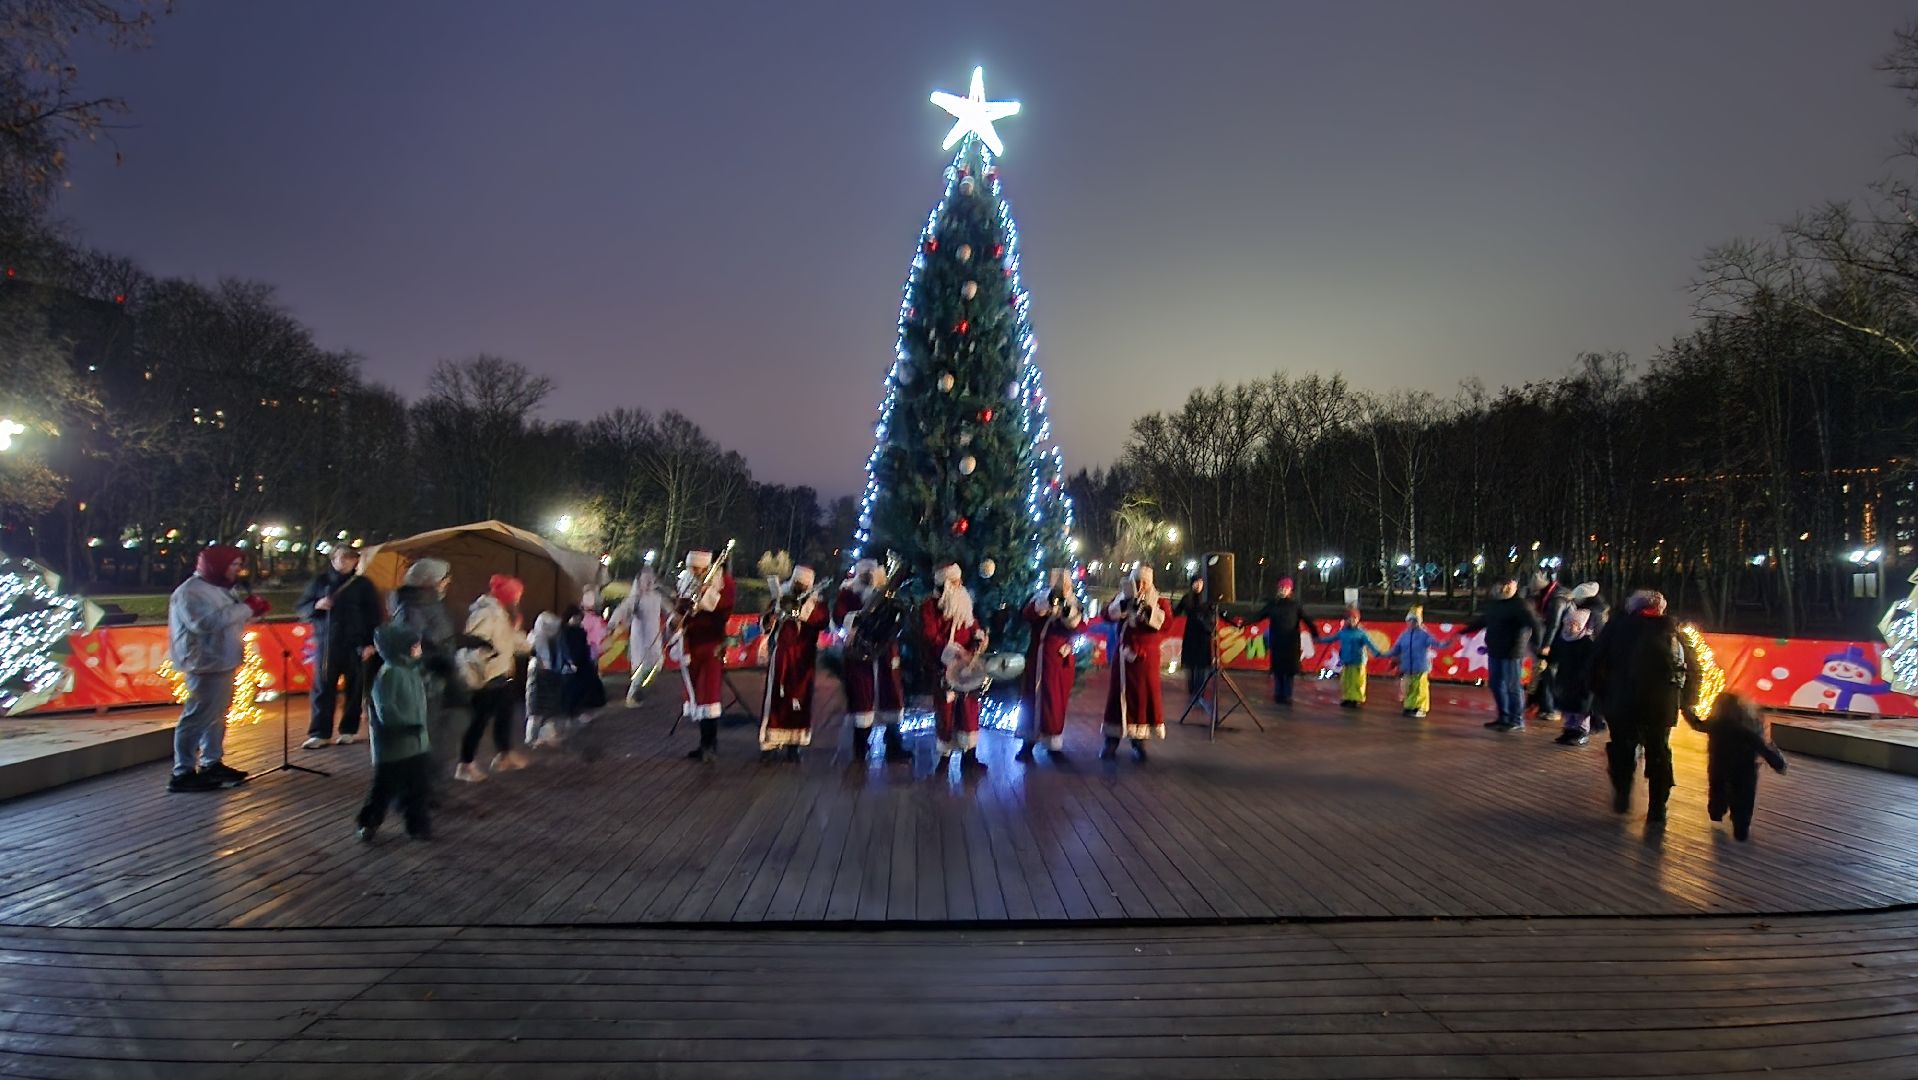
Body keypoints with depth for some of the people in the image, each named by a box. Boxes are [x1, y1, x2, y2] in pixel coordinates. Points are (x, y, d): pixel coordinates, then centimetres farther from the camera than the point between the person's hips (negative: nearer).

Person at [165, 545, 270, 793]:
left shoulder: (221, 588, 14)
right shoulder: (190, 592, -16)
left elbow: (230, 617, 17)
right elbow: (208, 622, -30)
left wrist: (252, 609, -3)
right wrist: (246, 607, -24)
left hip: (223, 662, 10)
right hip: (207, 665, -10)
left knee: (216, 715, 17)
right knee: (198, 718, -8)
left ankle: (211, 763, 27)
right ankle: (183, 773, -3)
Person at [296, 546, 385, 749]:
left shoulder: (363, 585, 4)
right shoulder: (320, 581, 9)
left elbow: (375, 615, 2)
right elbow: (302, 609, 13)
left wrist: (370, 643, -6)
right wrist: (317, 605, -9)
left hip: (355, 645, -1)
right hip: (325, 643, 1)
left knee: (354, 689, 3)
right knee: (322, 688, -2)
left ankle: (349, 730, 13)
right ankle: (319, 733, 1)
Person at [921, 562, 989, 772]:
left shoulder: (964, 603, 13)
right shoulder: (930, 606, -8)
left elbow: (973, 625, 22)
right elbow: (930, 636, -16)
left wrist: (980, 636, -2)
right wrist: (954, 652, -27)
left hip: (967, 665, 5)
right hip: (944, 667, -5)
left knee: (969, 708, 3)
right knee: (945, 710, 1)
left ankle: (969, 756, 7)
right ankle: (945, 756, 14)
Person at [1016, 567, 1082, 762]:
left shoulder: (1073, 603, 8)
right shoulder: (1040, 598, -2)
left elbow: (1079, 627, -5)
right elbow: (1028, 614, -22)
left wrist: (1069, 612, -23)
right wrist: (1048, 600, -36)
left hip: (1063, 658, 3)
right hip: (1041, 656, -3)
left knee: (1059, 702, 8)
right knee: (1036, 699, -3)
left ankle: (1054, 745, 18)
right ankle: (1028, 743, 3)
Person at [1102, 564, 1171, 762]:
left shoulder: (1160, 601, 4)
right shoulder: (1123, 598, 8)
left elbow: (1165, 623, -12)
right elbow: (1108, 615, -7)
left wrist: (1146, 609, -24)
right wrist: (1125, 603, -22)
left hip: (1146, 655, -1)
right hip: (1124, 654, 1)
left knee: (1144, 695, 0)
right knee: (1118, 694, 0)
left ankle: (1139, 742, 9)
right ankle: (1111, 742, 5)